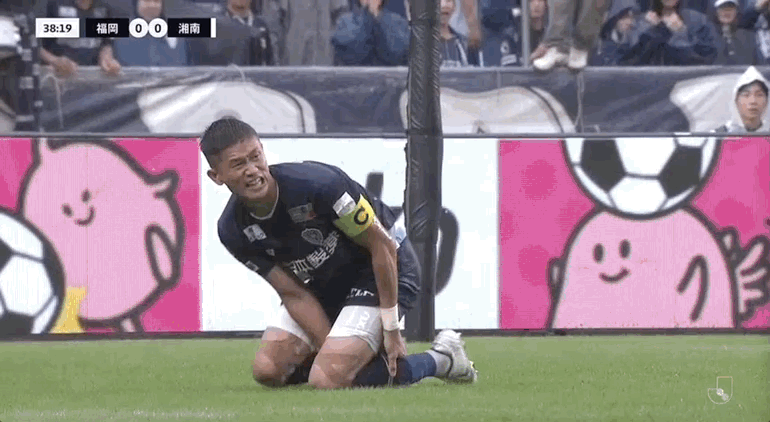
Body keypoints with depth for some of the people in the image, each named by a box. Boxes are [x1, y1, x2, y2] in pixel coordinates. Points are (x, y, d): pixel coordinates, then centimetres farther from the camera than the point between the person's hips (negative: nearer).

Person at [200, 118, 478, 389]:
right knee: (267, 371, -6)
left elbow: (382, 246, -22)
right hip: (324, 284, 7)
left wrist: (390, 330, -19)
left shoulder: (315, 183, -33)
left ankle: (441, 359, -3)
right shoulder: (233, 231, -15)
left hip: (383, 270, -7)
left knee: (327, 381, -22)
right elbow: (293, 294, -9)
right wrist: (332, 351, -21)